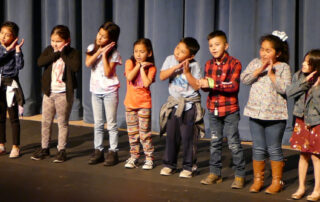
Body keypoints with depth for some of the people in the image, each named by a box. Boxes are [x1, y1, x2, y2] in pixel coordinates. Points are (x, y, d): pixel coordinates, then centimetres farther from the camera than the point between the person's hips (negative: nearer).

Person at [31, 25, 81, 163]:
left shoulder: (72, 53, -7)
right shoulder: (49, 50, 4)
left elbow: (76, 66, -27)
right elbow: (40, 62, -13)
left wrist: (63, 53, -20)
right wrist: (56, 53, -17)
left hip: (64, 94, -4)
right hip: (49, 92, 4)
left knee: (63, 123, 4)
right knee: (46, 121, 11)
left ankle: (62, 150, 13)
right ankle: (44, 148, 23)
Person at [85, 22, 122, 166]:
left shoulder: (114, 53, -8)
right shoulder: (92, 48, 2)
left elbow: (108, 73, -18)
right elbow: (88, 63, -15)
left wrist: (104, 54, -18)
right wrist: (99, 51, -19)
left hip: (110, 91, -4)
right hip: (95, 90, 4)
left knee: (111, 124, 0)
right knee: (98, 124, 10)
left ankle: (113, 152, 6)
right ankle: (98, 150, 16)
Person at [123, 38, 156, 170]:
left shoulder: (151, 67, -4)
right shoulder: (130, 63, 1)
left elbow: (146, 83, -20)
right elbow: (129, 77, -17)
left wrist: (142, 67, -13)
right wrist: (139, 65, -13)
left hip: (144, 103, -3)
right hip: (130, 103, 3)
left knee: (145, 133, -2)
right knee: (132, 133, 9)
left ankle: (149, 158, 8)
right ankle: (134, 156, 20)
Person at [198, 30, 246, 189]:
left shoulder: (234, 63, -9)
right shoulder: (209, 64, 8)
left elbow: (234, 86, -20)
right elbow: (207, 85, 9)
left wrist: (212, 84, -25)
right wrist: (203, 84, -15)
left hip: (230, 110, -5)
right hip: (213, 109, 5)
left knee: (234, 143, -2)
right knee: (215, 142, 11)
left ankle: (239, 175, 6)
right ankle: (215, 173, 21)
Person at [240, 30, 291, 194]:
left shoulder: (283, 67, -3)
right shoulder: (255, 63, 7)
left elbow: (284, 88, -15)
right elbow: (244, 79, -7)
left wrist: (271, 73, -16)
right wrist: (260, 69, -16)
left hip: (275, 115, -3)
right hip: (255, 113, 3)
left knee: (274, 149, 4)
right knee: (258, 148, 10)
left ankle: (277, 181, 15)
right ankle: (258, 179, 21)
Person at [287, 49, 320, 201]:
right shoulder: (299, 76, 2)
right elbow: (289, 93, -11)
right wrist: (304, 82, -16)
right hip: (301, 120, 5)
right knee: (303, 155, 13)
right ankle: (301, 187, 23)